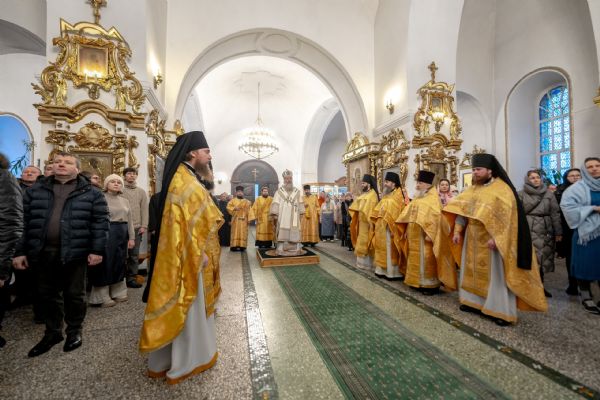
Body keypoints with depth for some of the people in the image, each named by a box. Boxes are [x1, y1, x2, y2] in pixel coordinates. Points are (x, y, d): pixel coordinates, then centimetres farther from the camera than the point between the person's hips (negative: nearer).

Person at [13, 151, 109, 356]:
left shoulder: (91, 193, -1)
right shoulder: (35, 190, 9)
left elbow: (100, 222, -5)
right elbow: (23, 221, 9)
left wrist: (97, 250, -10)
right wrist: (20, 251, 4)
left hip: (74, 252, -3)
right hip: (42, 252, 4)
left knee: (74, 294, 9)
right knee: (47, 294, 15)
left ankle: (74, 330, 28)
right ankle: (52, 332, 33)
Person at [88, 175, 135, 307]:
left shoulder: (125, 200, 15)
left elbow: (130, 220, 14)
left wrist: (131, 237, 9)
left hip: (122, 234, 6)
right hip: (106, 233, -5)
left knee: (120, 263, 12)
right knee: (106, 263, 0)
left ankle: (117, 292, 25)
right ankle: (103, 297, 12)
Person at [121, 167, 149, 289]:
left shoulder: (141, 192, 11)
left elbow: (144, 210, 7)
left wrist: (144, 226, -1)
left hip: (137, 227, 3)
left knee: (134, 254, 6)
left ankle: (132, 278, 15)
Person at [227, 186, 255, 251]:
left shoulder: (247, 202, 11)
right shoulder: (233, 201, 10)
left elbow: (250, 211, 5)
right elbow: (228, 207, 0)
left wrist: (249, 219, -4)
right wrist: (234, 208, -17)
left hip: (243, 220, 1)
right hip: (235, 220, -1)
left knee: (243, 233, 0)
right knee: (235, 232, -2)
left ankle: (242, 246, 3)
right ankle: (234, 246, -1)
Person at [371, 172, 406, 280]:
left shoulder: (398, 196, -11)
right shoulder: (386, 196, 14)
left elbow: (397, 214, -18)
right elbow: (378, 212, 16)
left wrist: (392, 228, -22)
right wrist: (377, 224, 8)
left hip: (390, 228, -8)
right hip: (382, 228, 8)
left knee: (390, 249, -2)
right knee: (383, 248, 12)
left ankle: (392, 271, 8)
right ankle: (383, 269, 21)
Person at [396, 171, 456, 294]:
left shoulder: (433, 198, -10)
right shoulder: (417, 198, 15)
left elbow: (435, 217, -19)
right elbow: (409, 214, 18)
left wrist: (429, 233, -24)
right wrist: (406, 230, 15)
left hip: (425, 235, -8)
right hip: (414, 235, 8)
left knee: (427, 260, -3)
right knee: (416, 258, 13)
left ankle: (431, 285, 8)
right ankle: (417, 281, 24)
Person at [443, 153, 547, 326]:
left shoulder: (502, 189, -9)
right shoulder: (472, 189, 9)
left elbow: (505, 216, -16)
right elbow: (462, 210, 8)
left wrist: (495, 238, -22)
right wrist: (457, 231, 1)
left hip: (491, 239, -6)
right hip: (473, 239, 7)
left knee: (496, 274, 1)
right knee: (472, 270, 14)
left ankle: (501, 311, 12)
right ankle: (473, 301, 28)